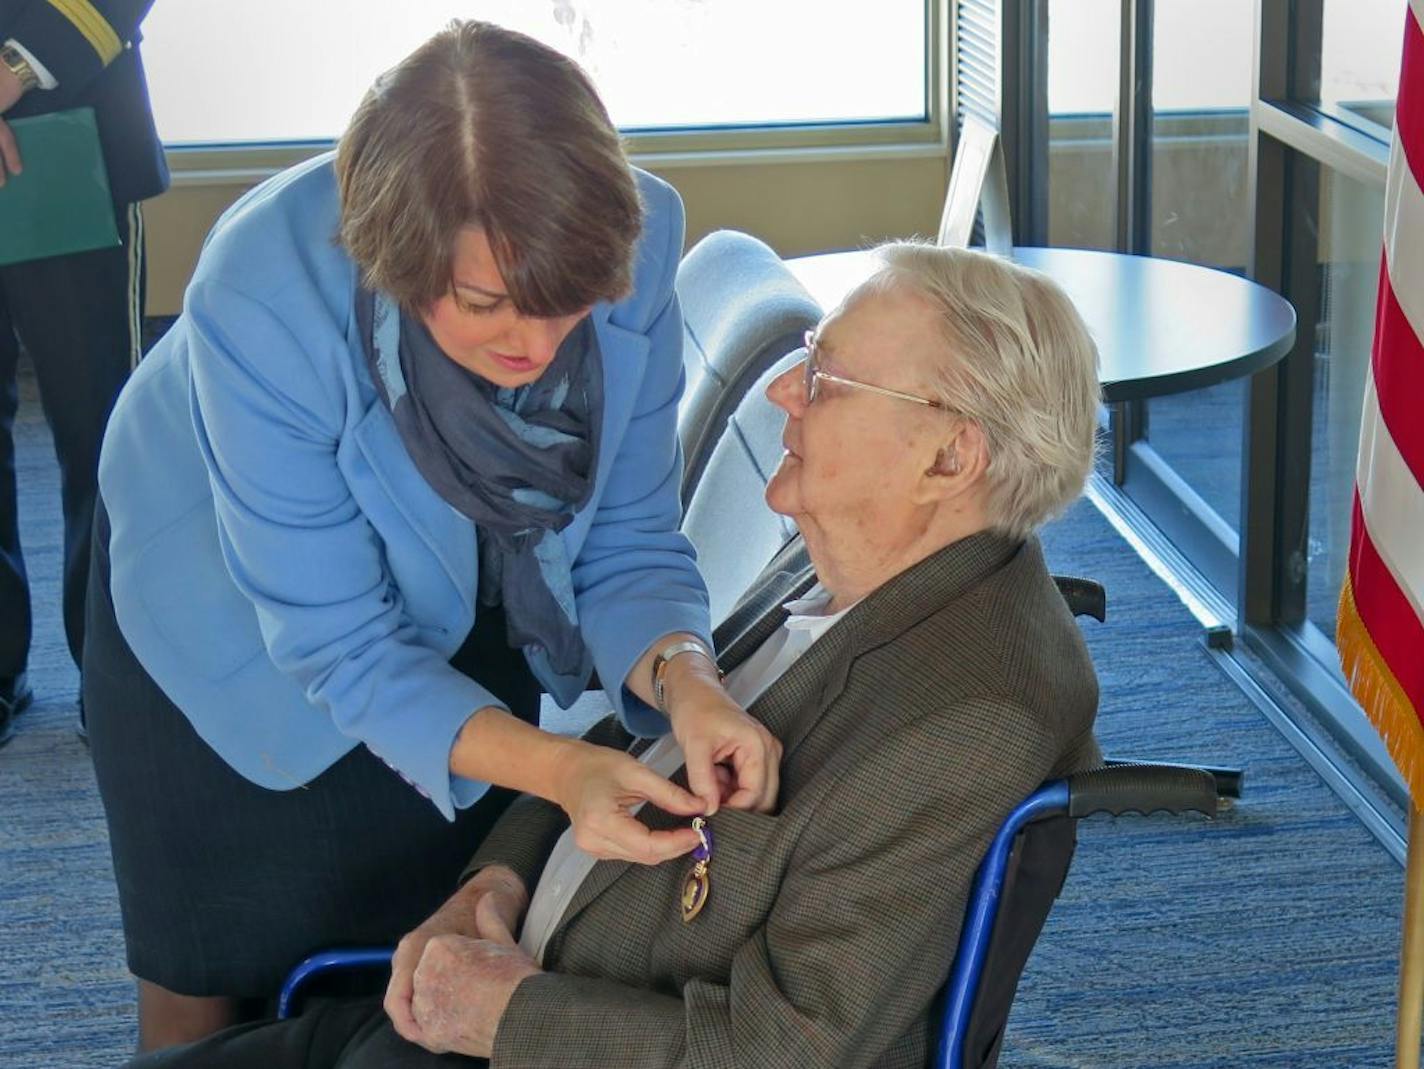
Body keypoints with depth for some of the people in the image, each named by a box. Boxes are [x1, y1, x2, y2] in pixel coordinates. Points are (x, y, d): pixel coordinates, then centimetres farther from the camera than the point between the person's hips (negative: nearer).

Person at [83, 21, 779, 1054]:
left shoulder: (639, 238, -30)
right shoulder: (265, 295, -39)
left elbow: (626, 538, -19)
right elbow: (337, 645, -32)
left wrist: (682, 678, -40)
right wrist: (552, 766, -46)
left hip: (464, 601, 3)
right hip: (225, 615, -3)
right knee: (216, 977, 11)